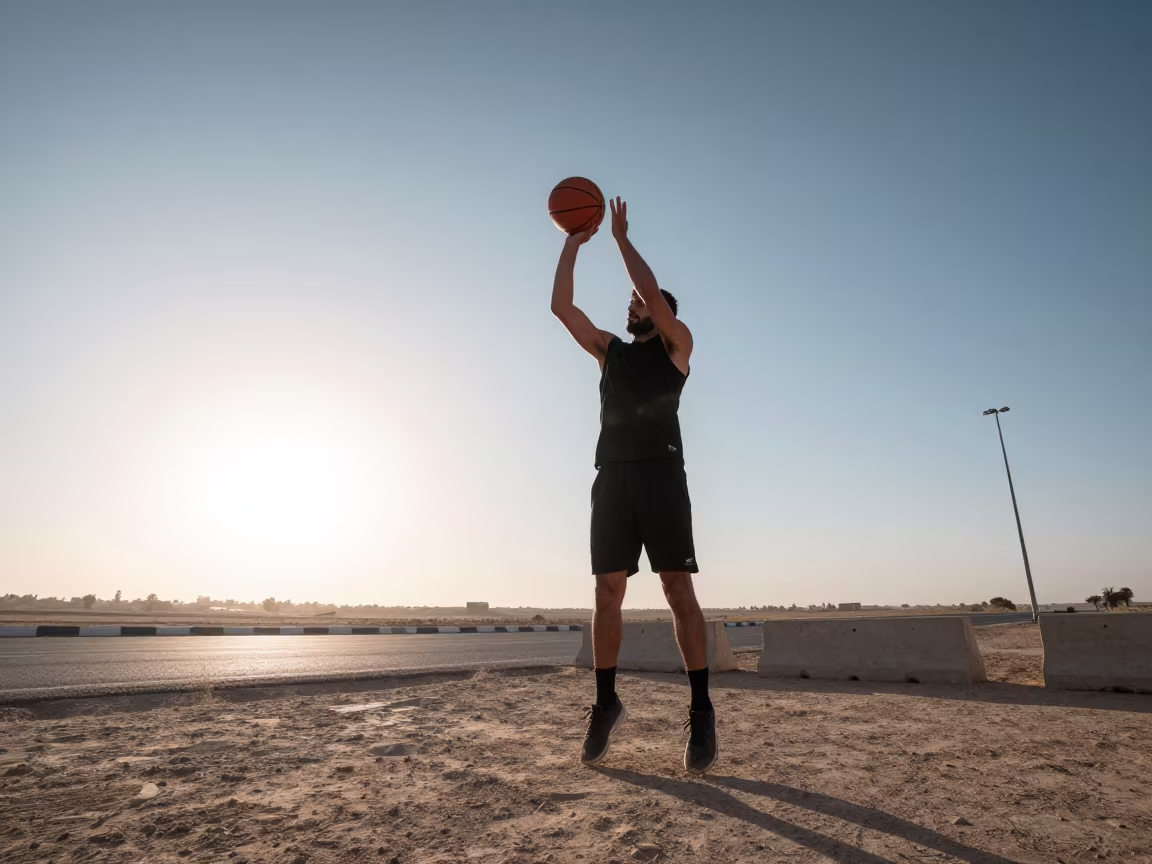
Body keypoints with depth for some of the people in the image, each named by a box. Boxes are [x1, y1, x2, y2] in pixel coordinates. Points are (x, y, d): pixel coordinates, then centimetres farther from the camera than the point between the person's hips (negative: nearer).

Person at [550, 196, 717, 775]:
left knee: (678, 589, -8)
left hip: (660, 472, -4)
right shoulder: (609, 350, 23)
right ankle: (605, 705, 10)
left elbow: (653, 293, -5)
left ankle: (701, 713, -3)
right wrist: (573, 243, 13)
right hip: (612, 475, 4)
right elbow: (561, 306, 15)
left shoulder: (677, 345, 12)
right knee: (607, 592, 1)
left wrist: (622, 238, 4)